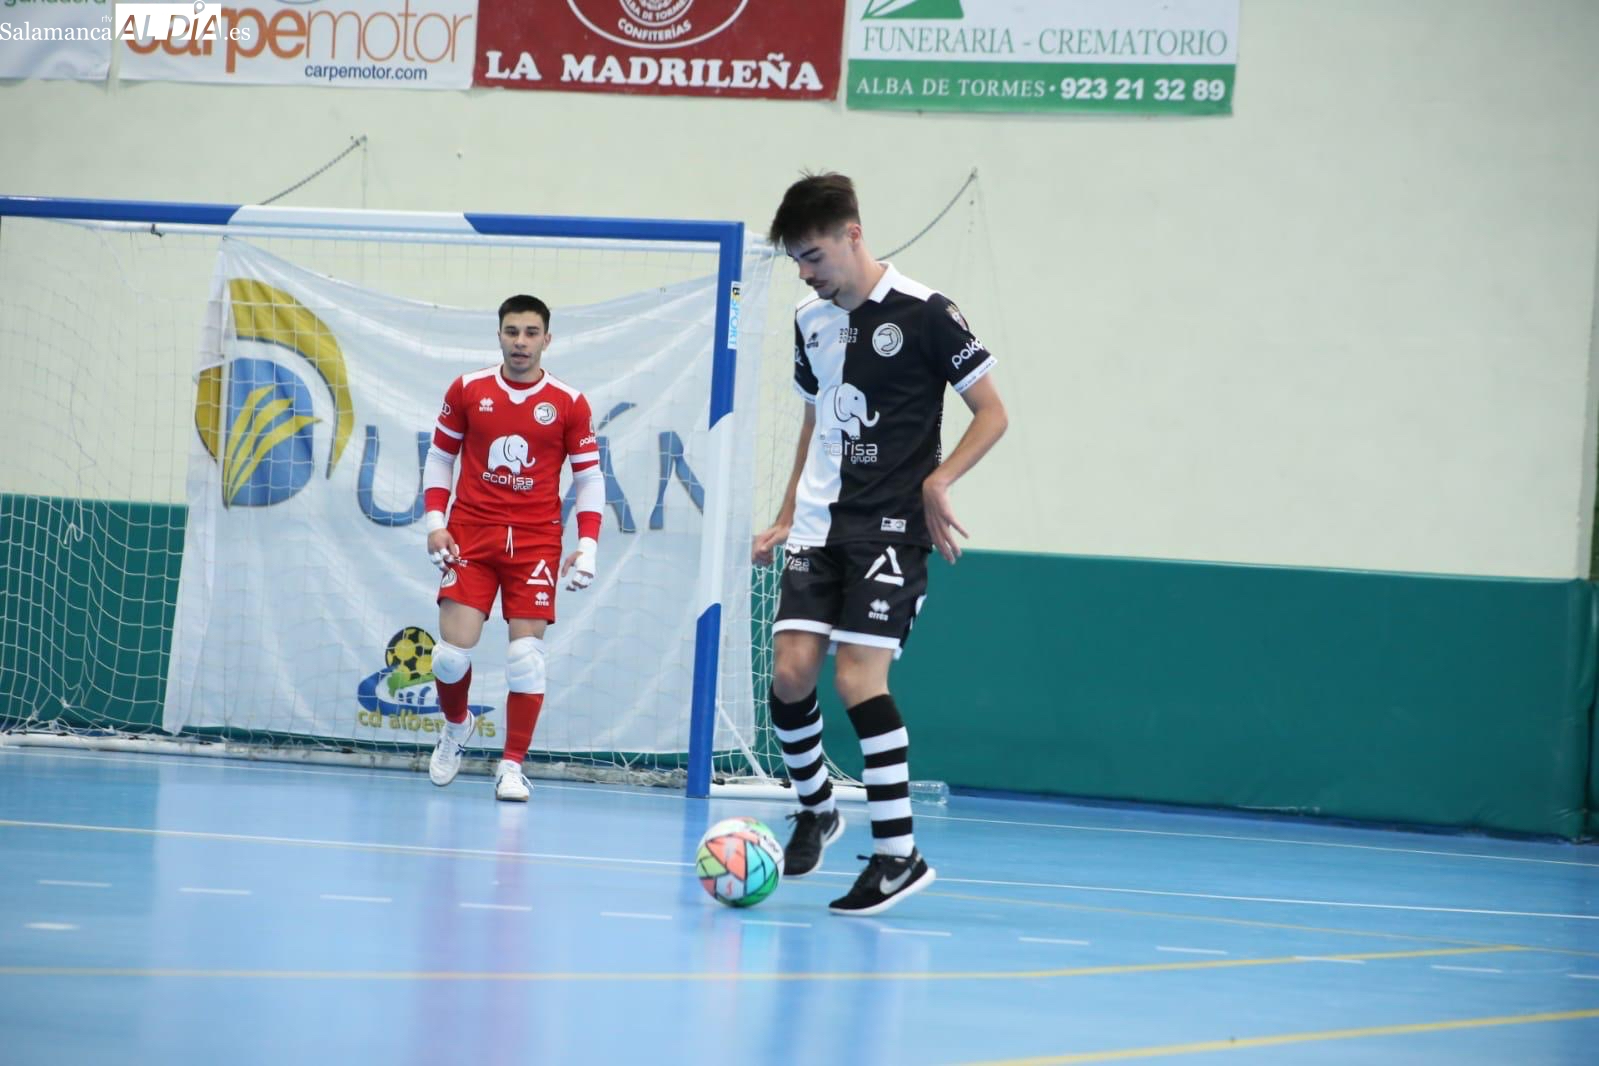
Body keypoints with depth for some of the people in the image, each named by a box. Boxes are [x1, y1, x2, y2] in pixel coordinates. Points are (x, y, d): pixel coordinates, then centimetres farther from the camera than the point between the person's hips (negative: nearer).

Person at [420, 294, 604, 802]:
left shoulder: (569, 403, 0)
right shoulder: (467, 390, 3)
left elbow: (589, 476, 5)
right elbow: (440, 456, 12)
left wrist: (587, 545, -4)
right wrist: (434, 522, 1)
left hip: (536, 541, -1)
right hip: (470, 535, 1)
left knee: (526, 652, -9)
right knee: (454, 649, -7)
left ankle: (512, 767, -1)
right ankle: (457, 724, 25)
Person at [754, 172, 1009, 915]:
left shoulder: (923, 313, -9)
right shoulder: (810, 320, 11)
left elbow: (991, 413, -6)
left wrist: (938, 482, -19)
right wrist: (786, 516, 21)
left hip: (891, 526, -6)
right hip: (821, 525, 6)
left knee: (859, 678, -15)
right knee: (790, 672, -5)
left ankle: (899, 853, -6)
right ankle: (814, 808, 20)